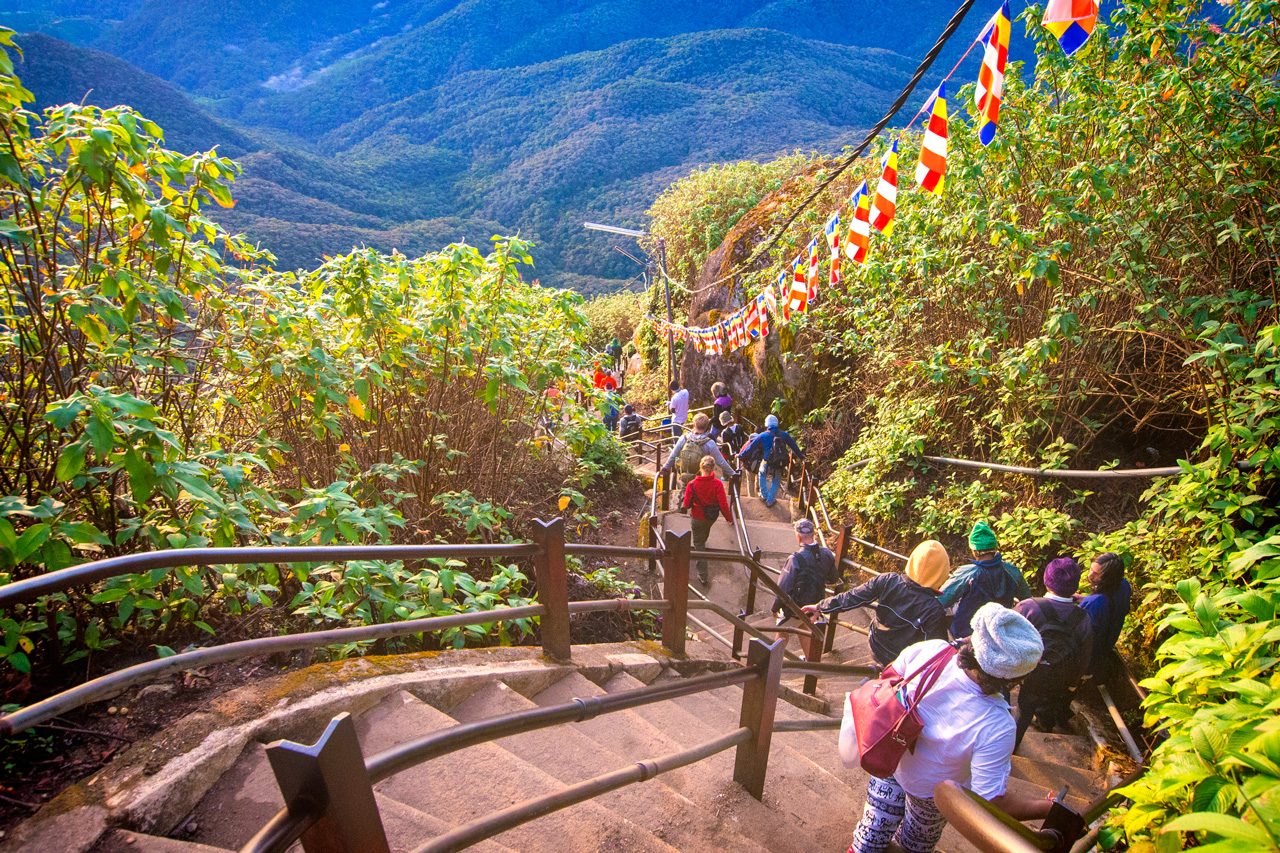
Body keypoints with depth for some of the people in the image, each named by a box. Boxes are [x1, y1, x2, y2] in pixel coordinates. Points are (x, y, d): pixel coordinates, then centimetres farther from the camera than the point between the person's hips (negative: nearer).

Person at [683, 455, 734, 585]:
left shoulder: (692, 484, -24)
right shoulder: (717, 484, -24)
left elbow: (687, 504, -15)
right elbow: (723, 505, -20)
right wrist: (729, 517, -3)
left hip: (697, 518, -2)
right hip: (712, 517, 2)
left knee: (699, 545, 13)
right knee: (705, 532, 36)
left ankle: (703, 576, 13)